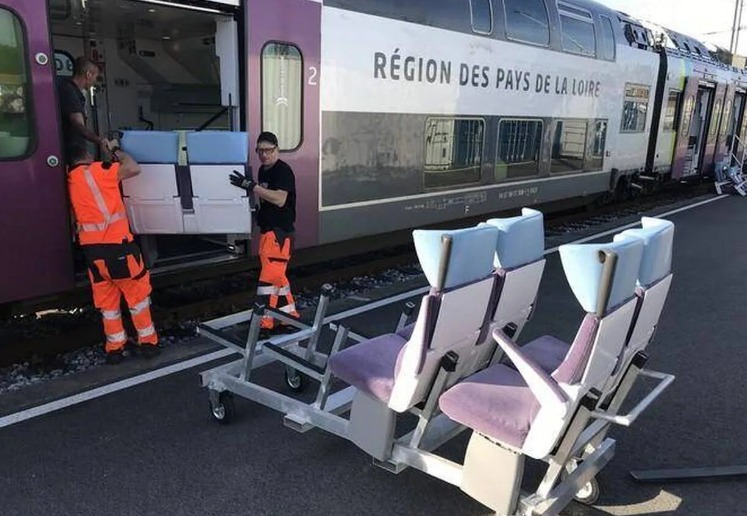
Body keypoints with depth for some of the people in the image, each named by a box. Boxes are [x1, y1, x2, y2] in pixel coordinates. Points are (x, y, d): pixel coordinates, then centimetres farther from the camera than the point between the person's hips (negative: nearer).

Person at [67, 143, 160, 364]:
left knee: (106, 300, 14)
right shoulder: (97, 171, -6)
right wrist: (116, 150, 5)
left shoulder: (70, 180, 13)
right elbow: (133, 169, -10)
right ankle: (147, 341, 14)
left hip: (90, 248, 6)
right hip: (116, 243, -6)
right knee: (137, 293, 8)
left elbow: (74, 216, 21)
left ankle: (114, 347, 19)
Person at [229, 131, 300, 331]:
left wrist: (251, 186, -30)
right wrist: (259, 212, 8)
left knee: (269, 277, -9)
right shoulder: (263, 170, 14)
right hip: (267, 230, 10)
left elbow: (279, 199, -28)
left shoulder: (283, 170, -14)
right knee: (278, 277, 16)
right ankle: (290, 316, 26)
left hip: (280, 232, -10)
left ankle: (264, 322, -3)